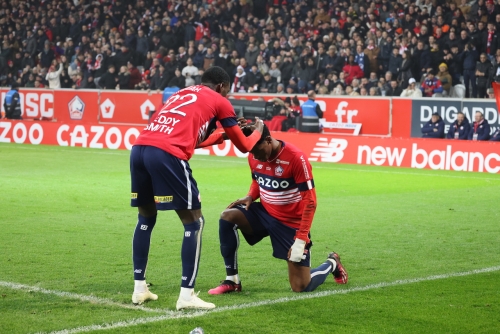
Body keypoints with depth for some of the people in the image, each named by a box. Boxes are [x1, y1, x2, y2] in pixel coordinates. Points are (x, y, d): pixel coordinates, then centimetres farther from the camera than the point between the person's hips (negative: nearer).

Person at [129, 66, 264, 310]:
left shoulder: (180, 94, 34)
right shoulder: (219, 102, 15)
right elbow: (244, 146, 23)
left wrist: (223, 136, 51)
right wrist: (258, 132, 43)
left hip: (139, 148, 7)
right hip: (166, 154, -7)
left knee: (146, 218, 23)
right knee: (194, 222, 5)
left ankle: (139, 288, 22)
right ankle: (187, 295, 1)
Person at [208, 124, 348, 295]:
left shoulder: (295, 157, -25)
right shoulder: (254, 156, -6)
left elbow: (310, 202, -22)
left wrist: (301, 239, -26)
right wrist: (250, 196, -7)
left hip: (291, 223, -5)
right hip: (264, 213, 5)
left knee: (302, 287, -5)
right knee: (227, 216, -22)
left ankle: (331, 264, 31)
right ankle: (232, 281, -12)